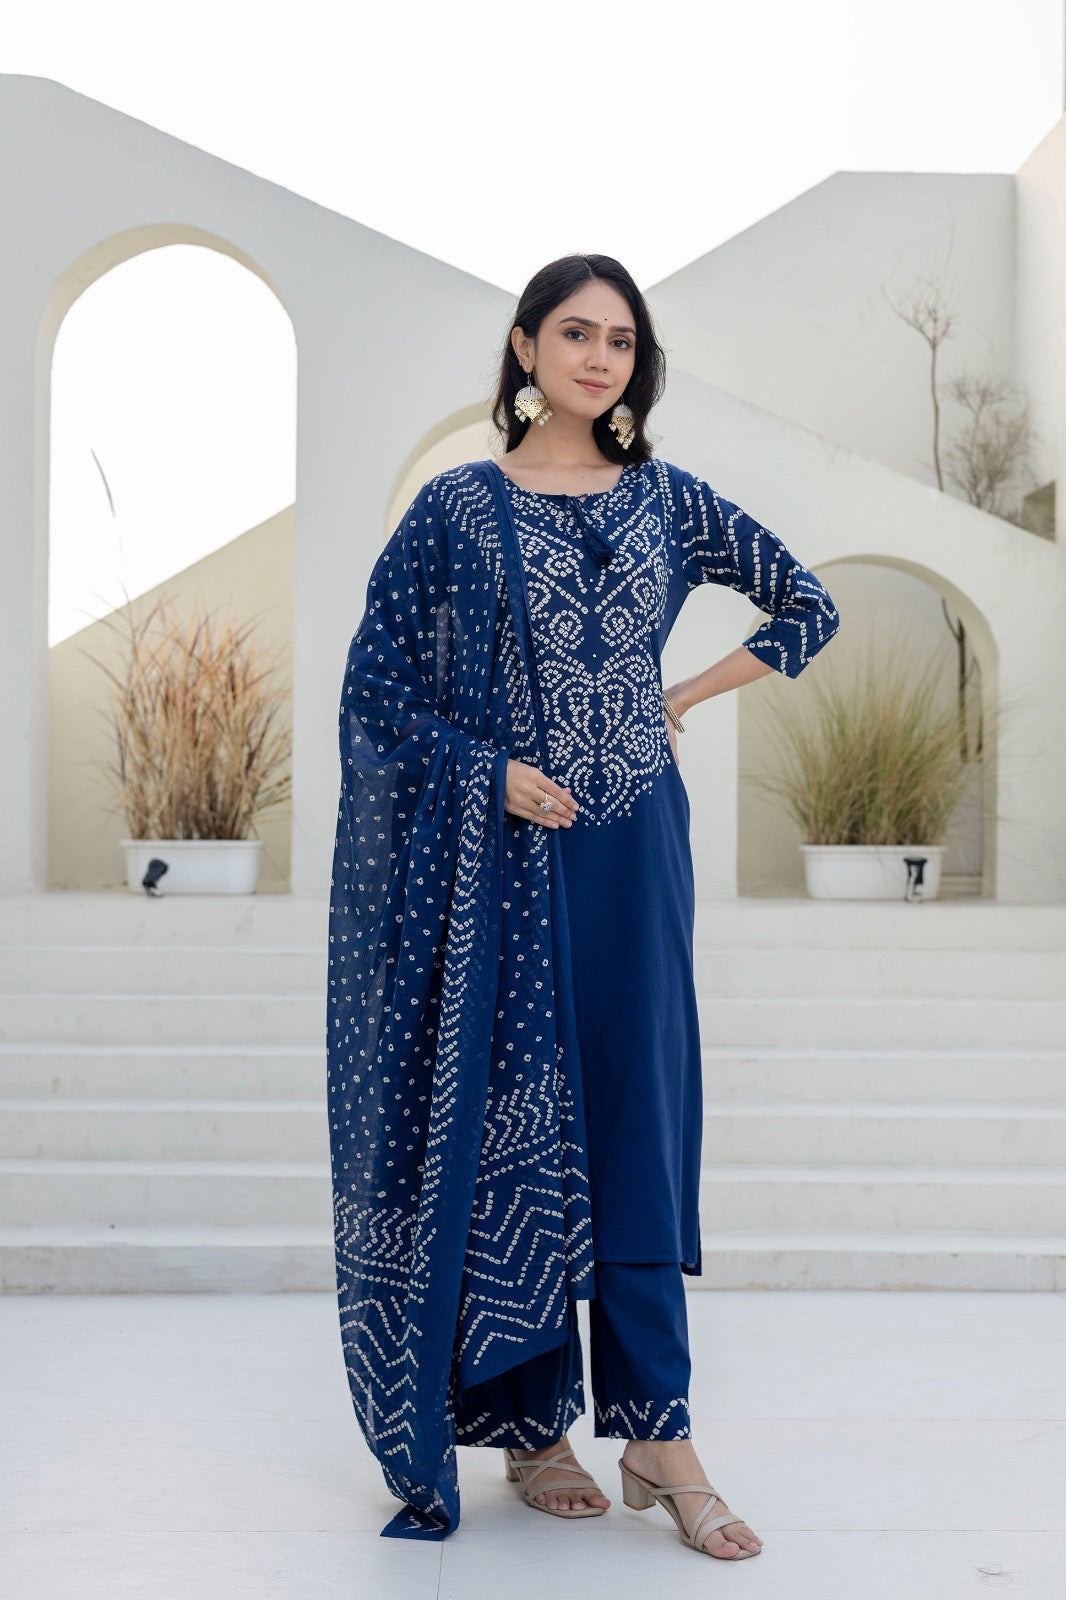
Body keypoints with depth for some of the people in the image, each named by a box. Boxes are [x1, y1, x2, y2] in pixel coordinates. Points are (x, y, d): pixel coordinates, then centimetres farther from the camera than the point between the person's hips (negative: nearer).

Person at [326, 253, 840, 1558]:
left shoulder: (667, 500, 7)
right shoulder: (458, 507, 0)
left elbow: (808, 606, 15)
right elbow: (378, 683, -1)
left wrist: (686, 697, 6)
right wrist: (494, 772, -12)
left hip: (634, 849, 2)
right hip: (502, 852, -2)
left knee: (639, 1124, 1)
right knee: (511, 1124, 2)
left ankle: (659, 1436, 6)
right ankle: (528, 1421, 14)